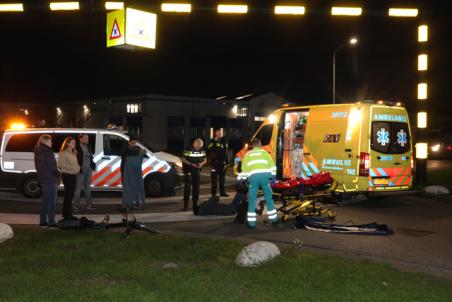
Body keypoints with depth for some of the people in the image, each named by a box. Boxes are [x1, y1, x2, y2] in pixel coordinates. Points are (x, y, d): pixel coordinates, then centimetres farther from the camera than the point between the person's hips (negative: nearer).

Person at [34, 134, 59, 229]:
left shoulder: (38, 152, 14)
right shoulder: (47, 152, -16)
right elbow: (51, 166, -18)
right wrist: (58, 173, -2)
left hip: (42, 179, 9)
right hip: (50, 179, -9)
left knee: (45, 201, 16)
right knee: (51, 201, -6)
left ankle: (43, 222, 19)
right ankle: (51, 222, -6)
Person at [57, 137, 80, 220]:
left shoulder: (74, 152, 17)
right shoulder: (63, 153, -9)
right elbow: (60, 164, -18)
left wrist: (78, 168, 3)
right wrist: (72, 167, -19)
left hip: (73, 175, 9)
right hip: (67, 175, -9)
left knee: (71, 195, 11)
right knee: (68, 194, -7)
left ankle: (69, 214, 17)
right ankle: (66, 215, -2)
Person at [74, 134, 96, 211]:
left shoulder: (88, 147, 13)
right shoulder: (77, 148, -11)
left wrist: (93, 165, 8)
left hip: (88, 170, 8)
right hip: (80, 171, -8)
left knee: (87, 188, 15)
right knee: (78, 188, -1)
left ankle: (89, 204, 24)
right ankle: (76, 205, 6)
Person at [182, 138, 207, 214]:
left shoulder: (202, 150, -2)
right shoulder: (188, 150, -17)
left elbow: (205, 159, 6)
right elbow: (183, 159, -13)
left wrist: (202, 163, -16)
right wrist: (191, 164, -25)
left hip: (197, 170, 5)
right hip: (188, 170, -5)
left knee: (196, 186, 8)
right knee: (187, 186, -8)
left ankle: (195, 203, 18)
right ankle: (186, 204, -3)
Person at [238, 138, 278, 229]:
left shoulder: (248, 154, 24)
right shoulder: (264, 152, 22)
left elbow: (244, 168, 18)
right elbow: (271, 164, 11)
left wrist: (243, 179, 25)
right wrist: (272, 176, 16)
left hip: (253, 176, 0)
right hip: (264, 175, 0)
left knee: (252, 200, 6)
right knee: (269, 198, 12)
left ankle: (251, 223, 4)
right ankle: (273, 219, 19)